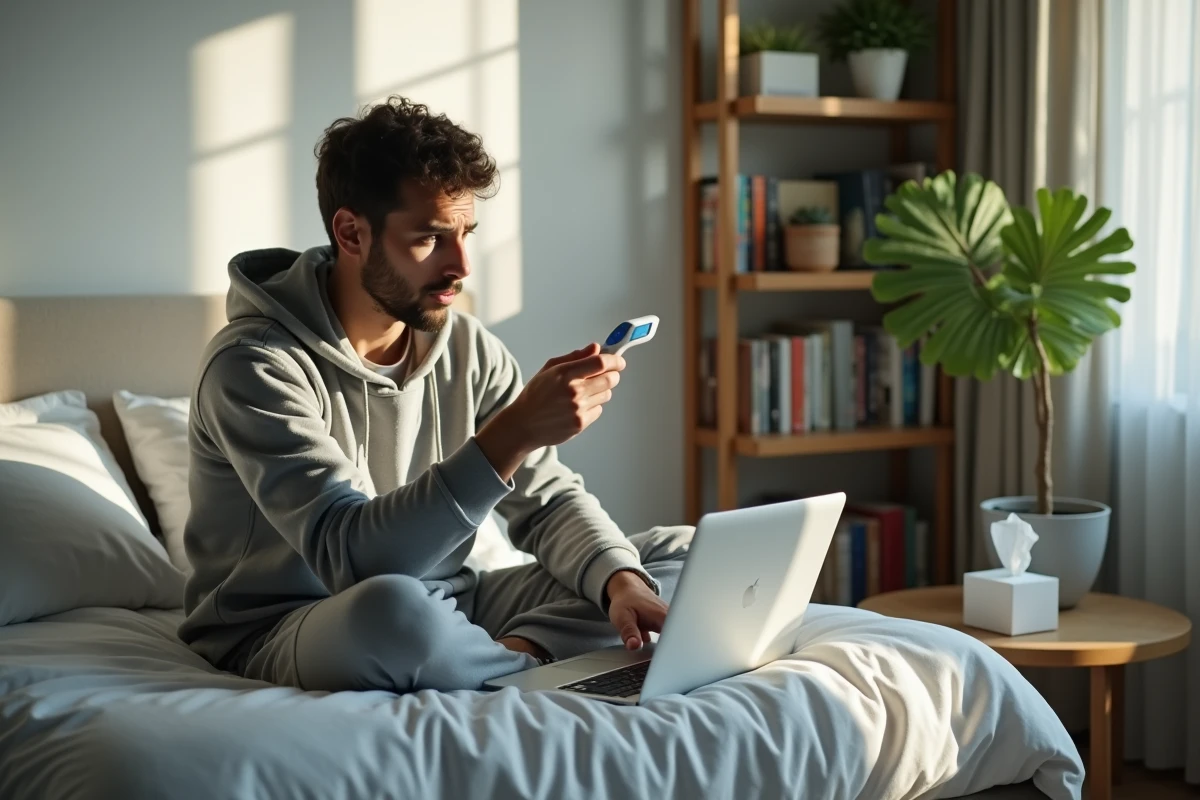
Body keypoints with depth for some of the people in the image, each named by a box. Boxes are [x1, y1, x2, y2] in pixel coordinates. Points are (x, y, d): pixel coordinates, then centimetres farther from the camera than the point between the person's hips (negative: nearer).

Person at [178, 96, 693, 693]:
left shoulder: (468, 349, 1)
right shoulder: (254, 366, -19)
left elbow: (548, 500, 4)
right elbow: (349, 557, -30)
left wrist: (620, 578, -18)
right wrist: (514, 434, -36)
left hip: (443, 608, 6)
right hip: (283, 636, -6)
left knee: (684, 554, 0)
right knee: (393, 608, -42)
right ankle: (542, 671, -13)